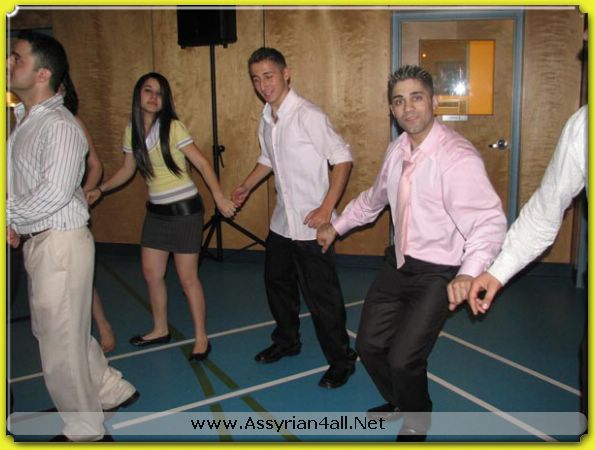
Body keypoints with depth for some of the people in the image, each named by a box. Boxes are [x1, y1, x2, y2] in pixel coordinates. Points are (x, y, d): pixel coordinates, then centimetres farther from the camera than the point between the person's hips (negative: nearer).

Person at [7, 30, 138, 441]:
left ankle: (86, 431, 23)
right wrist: (15, 223, -1)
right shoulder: (24, 120, 11)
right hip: (38, 240, 9)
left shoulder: (60, 126, -17)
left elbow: (55, 192, -25)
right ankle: (113, 391, 39)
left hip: (60, 243, -9)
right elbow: (19, 183, 14)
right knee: (54, 330, 21)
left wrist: (9, 218, -12)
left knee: (60, 343, 3)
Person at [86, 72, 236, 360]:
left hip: (184, 210, -6)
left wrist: (219, 197, -24)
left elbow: (202, 164, -15)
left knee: (187, 277, -1)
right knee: (151, 273, 13)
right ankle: (160, 330, 33)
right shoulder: (132, 130, 5)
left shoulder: (173, 127, -13)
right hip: (156, 212, 6)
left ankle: (201, 338, 14)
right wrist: (100, 190, 6)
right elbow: (127, 170, 16)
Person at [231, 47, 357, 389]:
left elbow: (343, 158, -18)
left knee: (321, 296, -1)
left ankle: (341, 361, 18)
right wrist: (246, 186, 14)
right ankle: (286, 341, 44)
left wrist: (326, 209, -23)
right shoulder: (267, 118, 7)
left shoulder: (308, 115, -18)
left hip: (310, 225, -8)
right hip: (281, 221, 9)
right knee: (277, 283, 22)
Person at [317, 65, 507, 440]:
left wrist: (469, 273, -47)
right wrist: (337, 226, 26)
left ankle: (417, 422, 26)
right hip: (399, 264, 8)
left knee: (403, 359, -10)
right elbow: (375, 198, 19)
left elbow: (489, 221, -31)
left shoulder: (458, 157, -24)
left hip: (438, 274, -7)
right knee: (369, 345, 15)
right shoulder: (397, 150, 2)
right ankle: (399, 402, 46)